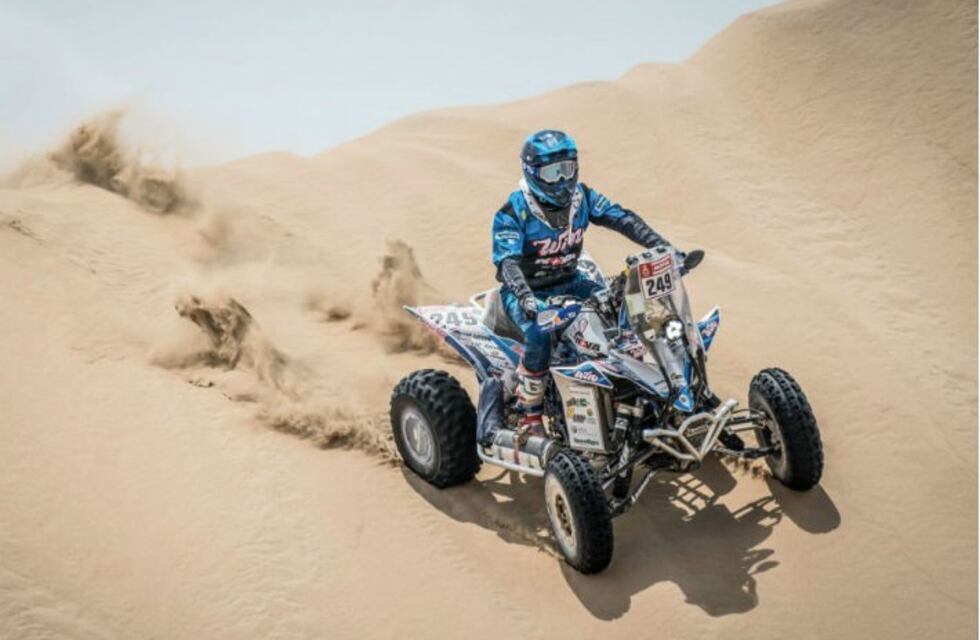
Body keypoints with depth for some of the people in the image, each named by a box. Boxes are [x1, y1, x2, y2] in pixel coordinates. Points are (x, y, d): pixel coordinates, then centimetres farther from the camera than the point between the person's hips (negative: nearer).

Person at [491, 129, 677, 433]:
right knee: (539, 335, -34)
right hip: (528, 291, -5)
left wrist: (663, 247, -21)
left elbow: (623, 218, -8)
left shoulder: (581, 197, -3)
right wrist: (524, 296, -48)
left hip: (570, 283, 5)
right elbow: (507, 260, -29)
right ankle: (529, 415, -16)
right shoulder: (512, 213, -18)